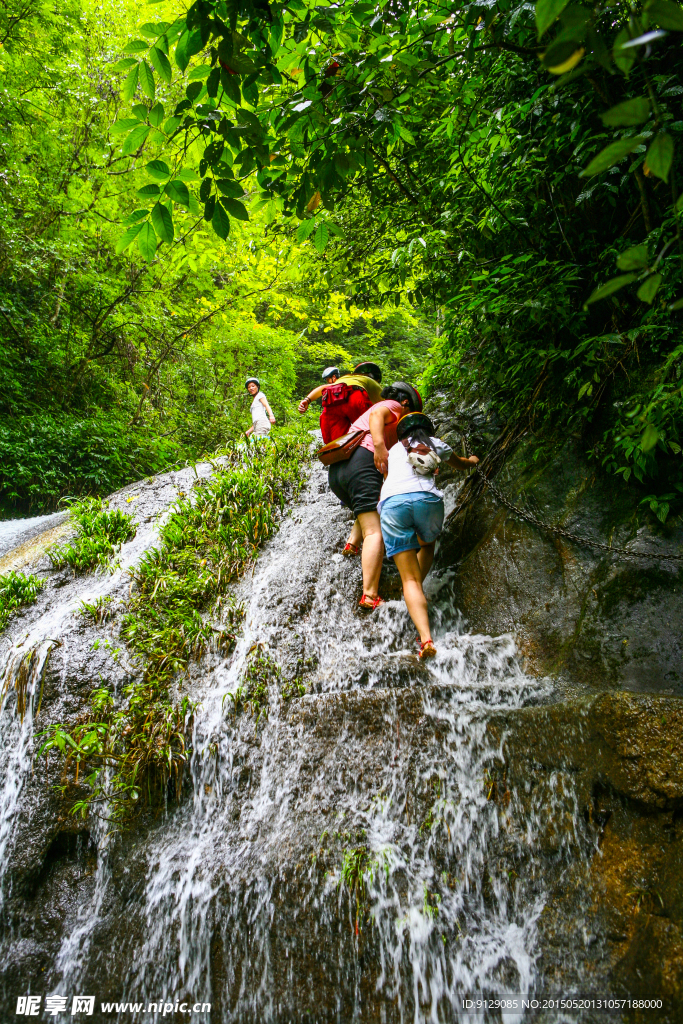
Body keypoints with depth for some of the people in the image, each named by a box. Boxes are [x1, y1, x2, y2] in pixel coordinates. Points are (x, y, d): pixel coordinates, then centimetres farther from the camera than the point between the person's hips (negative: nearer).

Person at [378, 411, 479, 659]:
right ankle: (417, 593, 19)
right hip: (427, 499, 0)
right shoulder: (435, 444, 29)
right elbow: (461, 464, 48)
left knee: (409, 578, -4)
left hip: (392, 503, 0)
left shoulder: (394, 450, 32)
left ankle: (425, 637, -22)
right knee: (427, 545, 35)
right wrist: (472, 460, 71)